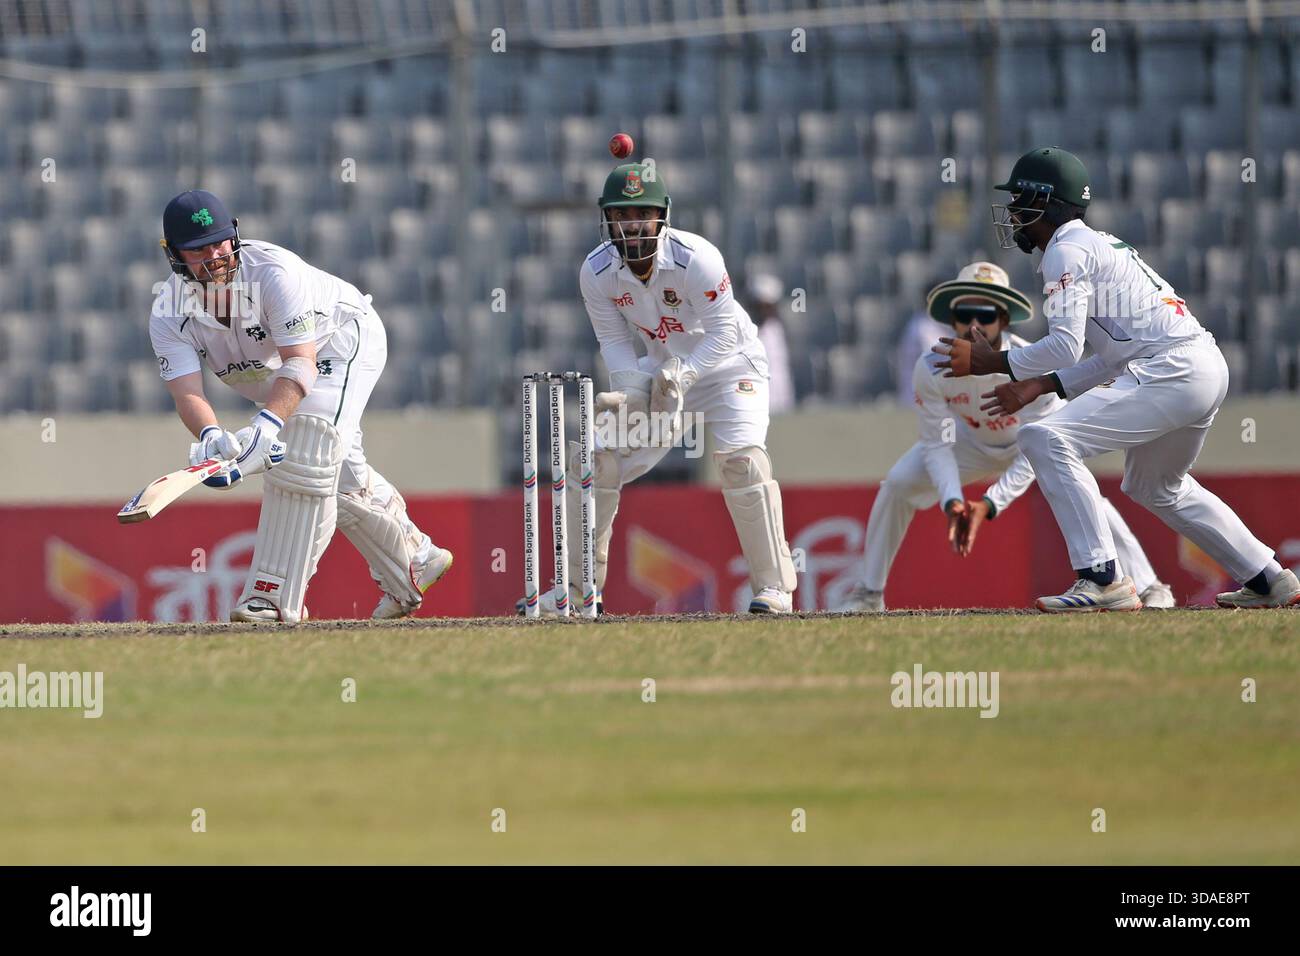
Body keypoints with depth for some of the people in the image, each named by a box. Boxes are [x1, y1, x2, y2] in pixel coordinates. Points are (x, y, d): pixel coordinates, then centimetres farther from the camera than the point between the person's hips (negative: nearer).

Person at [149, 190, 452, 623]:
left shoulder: (274, 271, -36)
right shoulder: (169, 314, -22)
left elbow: (301, 363, -43)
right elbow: (187, 392, -33)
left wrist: (267, 422, -60)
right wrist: (210, 436, -57)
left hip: (344, 338, -6)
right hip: (275, 378, 6)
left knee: (307, 444, -27)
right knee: (342, 477, 7)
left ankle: (278, 596, -29)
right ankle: (414, 559, 32)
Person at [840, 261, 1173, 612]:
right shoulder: (932, 369, -32)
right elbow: (938, 445, -24)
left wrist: (989, 504, -45)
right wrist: (952, 501, -42)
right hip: (973, 439, 3)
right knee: (898, 483, -12)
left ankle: (1149, 587, -22)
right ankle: (869, 593, 5)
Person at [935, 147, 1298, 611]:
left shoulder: (1066, 251, -6)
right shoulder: (1100, 244, 24)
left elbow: (1065, 346, -17)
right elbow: (1114, 356, 23)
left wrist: (987, 361, -10)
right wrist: (1038, 386, 19)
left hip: (1171, 372, -11)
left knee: (1048, 440, -17)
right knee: (1155, 486, 32)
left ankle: (1102, 579, -21)